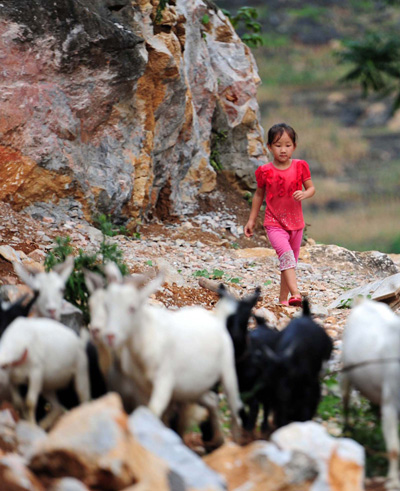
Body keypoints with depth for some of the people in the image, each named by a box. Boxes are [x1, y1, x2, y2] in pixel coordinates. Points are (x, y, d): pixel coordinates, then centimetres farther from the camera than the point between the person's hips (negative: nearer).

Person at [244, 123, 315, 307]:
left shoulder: (300, 167, -1)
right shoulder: (265, 171, -4)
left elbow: (311, 188, 6)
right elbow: (259, 195, 9)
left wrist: (304, 194, -19)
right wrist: (252, 220, 13)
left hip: (295, 222, 3)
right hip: (274, 223, -3)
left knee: (290, 262, 10)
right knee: (286, 255, -24)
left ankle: (283, 299, 23)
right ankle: (295, 294, -38)